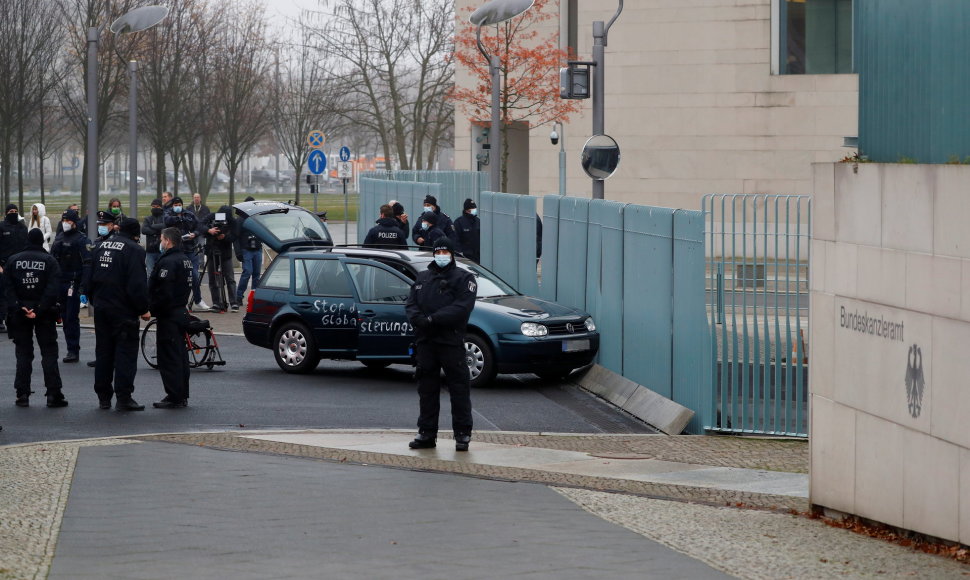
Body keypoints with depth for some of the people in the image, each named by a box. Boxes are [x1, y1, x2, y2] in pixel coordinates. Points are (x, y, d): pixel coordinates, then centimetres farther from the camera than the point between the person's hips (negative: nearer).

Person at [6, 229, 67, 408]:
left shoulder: (13, 260, 1)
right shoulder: (49, 260, -4)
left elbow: (8, 288, -7)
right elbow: (52, 290, -13)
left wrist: (18, 308, -12)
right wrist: (39, 310, -15)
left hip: (20, 314, 1)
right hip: (44, 314, -1)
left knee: (23, 353, 8)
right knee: (49, 352, 3)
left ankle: (22, 394, 3)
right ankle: (53, 394, -2)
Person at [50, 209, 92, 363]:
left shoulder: (81, 240, -8)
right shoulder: (59, 240, 17)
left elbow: (87, 264, -15)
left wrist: (83, 285, -23)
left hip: (73, 284, -8)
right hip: (60, 284, 8)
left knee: (72, 318, -9)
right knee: (65, 317, 8)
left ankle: (73, 351, -6)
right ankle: (71, 350, 14)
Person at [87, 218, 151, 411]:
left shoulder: (101, 246, 11)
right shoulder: (134, 250, -12)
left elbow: (90, 279, 15)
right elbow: (138, 284, -18)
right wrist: (143, 309, -9)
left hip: (101, 308, 7)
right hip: (123, 309, -7)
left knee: (103, 351, 13)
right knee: (126, 351, -3)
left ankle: (103, 396, 17)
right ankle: (123, 398, -8)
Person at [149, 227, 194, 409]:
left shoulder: (167, 262, -18)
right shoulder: (185, 260, 13)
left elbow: (163, 292, -23)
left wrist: (152, 310, -14)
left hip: (169, 315, -10)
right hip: (181, 312, 10)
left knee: (169, 357, -6)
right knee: (180, 356, 14)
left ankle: (174, 397, -6)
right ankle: (182, 396, 20)